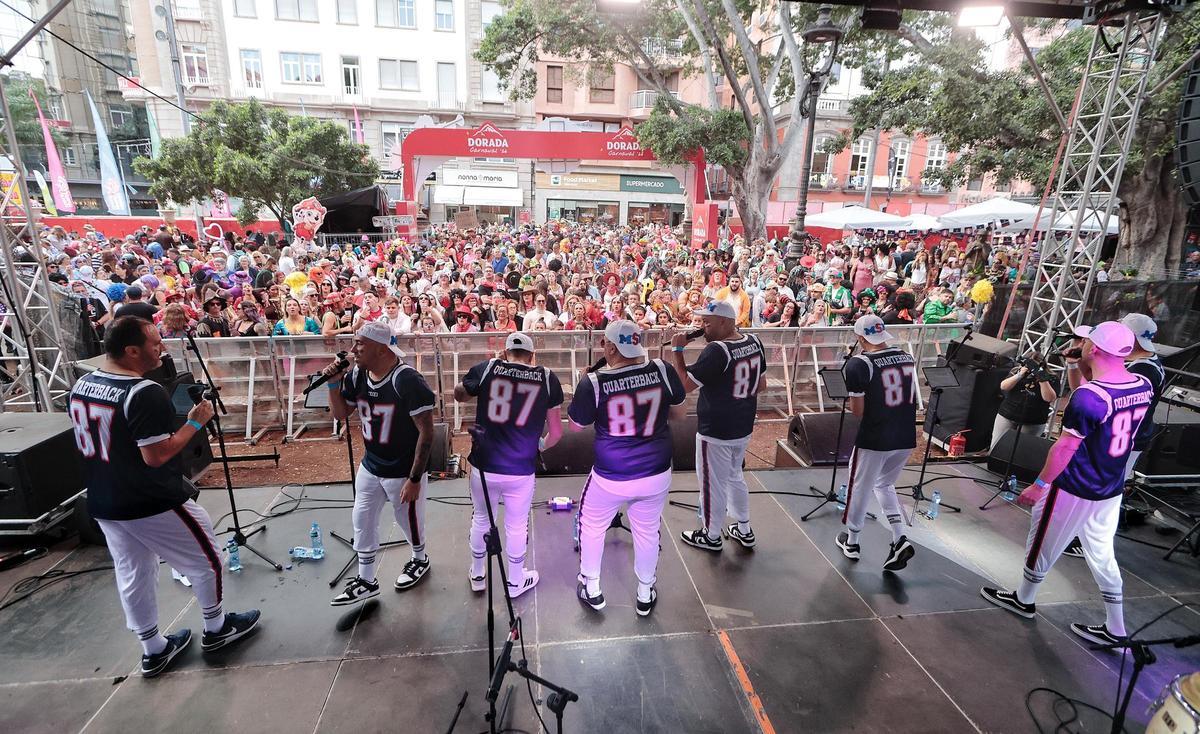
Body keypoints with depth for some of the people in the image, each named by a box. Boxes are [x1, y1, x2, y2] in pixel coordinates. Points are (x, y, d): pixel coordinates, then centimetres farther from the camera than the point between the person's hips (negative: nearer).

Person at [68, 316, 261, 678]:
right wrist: (196, 422, -17)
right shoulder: (145, 393, -25)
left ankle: (154, 650, 34)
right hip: (153, 505, -8)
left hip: (104, 504, 9)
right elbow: (156, 456, -26)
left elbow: (89, 444, 13)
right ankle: (216, 629, 28)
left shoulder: (80, 387, 3)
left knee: (132, 574, 19)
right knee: (205, 559, 11)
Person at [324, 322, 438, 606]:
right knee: (362, 521, 15)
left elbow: (426, 432, -24)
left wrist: (415, 479, -22)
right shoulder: (357, 375, -3)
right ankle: (366, 581, 35)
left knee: (408, 519, 14)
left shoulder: (406, 380, -26)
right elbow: (340, 414, 11)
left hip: (403, 472, -7)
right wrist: (334, 383, -7)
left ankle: (419, 560, 45)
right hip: (370, 467, 7)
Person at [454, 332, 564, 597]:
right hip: (521, 470, -1)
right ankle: (515, 581, 40)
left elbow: (459, 395, 16)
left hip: (483, 465, 1)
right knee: (516, 525, 19)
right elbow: (556, 432, 1)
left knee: (480, 519, 24)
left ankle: (477, 575, 44)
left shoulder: (486, 368, -4)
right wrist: (542, 445, 22)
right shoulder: (547, 378, -5)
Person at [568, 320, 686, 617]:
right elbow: (678, 414, 3)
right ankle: (645, 594, 42)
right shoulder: (662, 371, -13)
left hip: (610, 478, -2)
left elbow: (576, 425, -1)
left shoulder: (592, 382, -19)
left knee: (591, 525, 25)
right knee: (647, 530, 24)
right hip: (656, 474, 2)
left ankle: (591, 589, 40)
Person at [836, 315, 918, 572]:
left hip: (873, 440, -6)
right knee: (884, 485, 26)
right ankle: (900, 539, 16)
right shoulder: (907, 357, 4)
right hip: (906, 438, 6)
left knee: (859, 488, 15)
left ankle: (851, 541, 31)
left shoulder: (859, 364, -16)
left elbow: (858, 411, -16)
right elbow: (909, 397, 17)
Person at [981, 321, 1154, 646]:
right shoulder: (1144, 386, -3)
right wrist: (1083, 372, 5)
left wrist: (1039, 484, -13)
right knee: (1101, 553, 19)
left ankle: (1024, 600, 33)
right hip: (1112, 489, 7)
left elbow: (1065, 448, -23)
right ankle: (1114, 629, 29)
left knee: (1043, 544, 13)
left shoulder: (1089, 396, -27)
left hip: (1074, 489, -7)